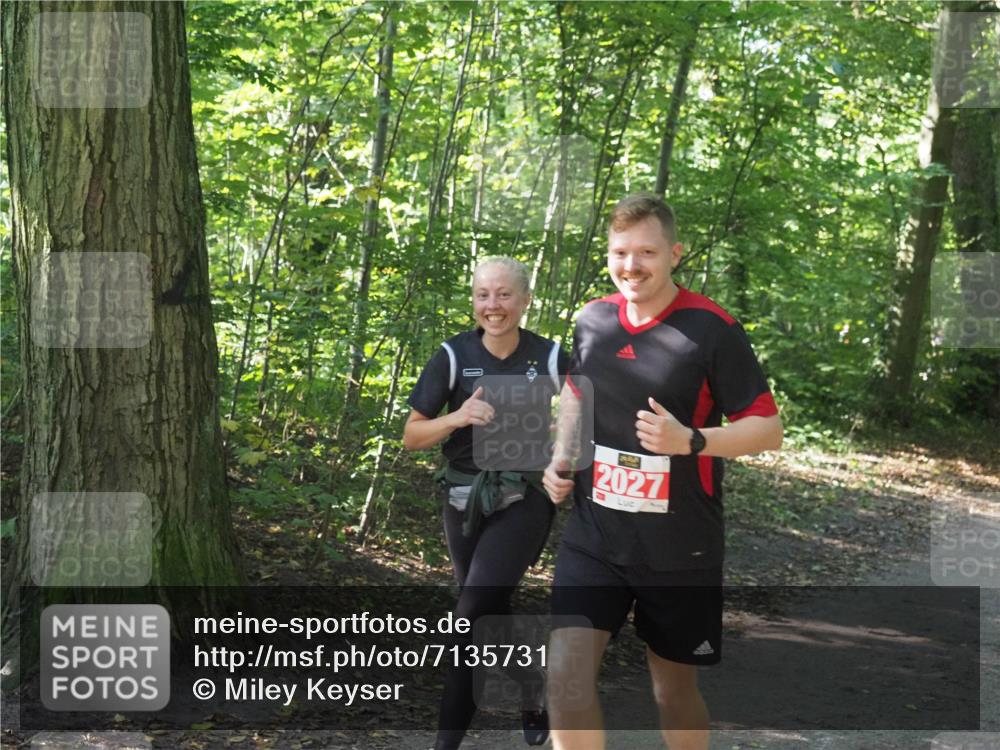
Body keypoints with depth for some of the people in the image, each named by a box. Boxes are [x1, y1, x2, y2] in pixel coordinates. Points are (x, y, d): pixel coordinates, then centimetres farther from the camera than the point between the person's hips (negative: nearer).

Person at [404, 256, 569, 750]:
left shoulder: (550, 359, -6)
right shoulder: (452, 357, -5)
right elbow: (411, 437, -5)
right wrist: (458, 418, -22)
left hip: (524, 499, -3)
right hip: (464, 500, 3)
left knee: (474, 614, -16)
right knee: (491, 613, 16)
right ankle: (534, 691, 43)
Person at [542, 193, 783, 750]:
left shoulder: (712, 328, -12)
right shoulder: (592, 320, 3)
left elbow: (769, 429, -9)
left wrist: (690, 441, -25)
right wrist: (561, 458, 7)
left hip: (680, 550, -3)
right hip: (594, 537, 3)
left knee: (675, 688, 12)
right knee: (566, 676, -10)